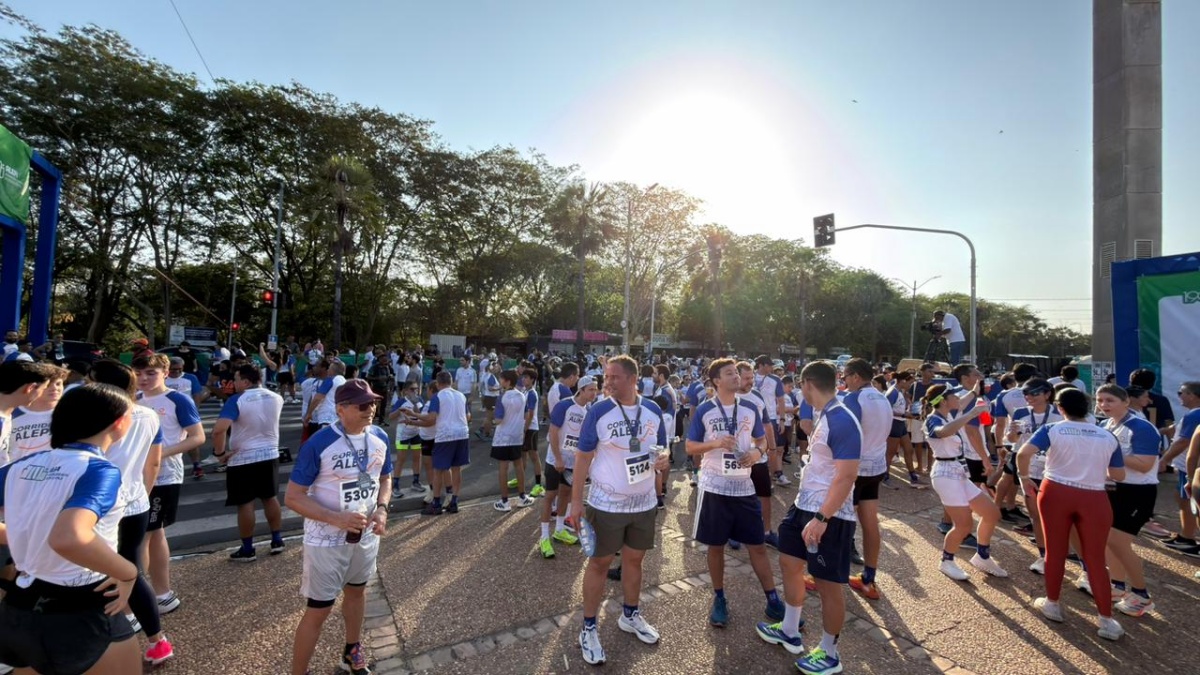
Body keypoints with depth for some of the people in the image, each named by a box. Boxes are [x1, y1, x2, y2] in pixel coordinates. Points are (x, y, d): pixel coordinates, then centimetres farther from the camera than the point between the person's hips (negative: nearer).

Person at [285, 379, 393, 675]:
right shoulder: (318, 444, -23)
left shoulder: (380, 438, -7)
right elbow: (293, 497, -19)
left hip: (366, 536, 6)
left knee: (356, 591, 24)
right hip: (327, 541, -5)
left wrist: (382, 508, -12)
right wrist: (338, 519, -29)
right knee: (318, 610, 5)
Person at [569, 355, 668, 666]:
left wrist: (663, 459, -14)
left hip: (644, 502, 4)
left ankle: (630, 615, 41)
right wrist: (576, 501, -12)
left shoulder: (653, 411, -2)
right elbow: (583, 457, -10)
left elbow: (660, 448, 11)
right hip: (606, 503, -4)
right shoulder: (598, 411, -14)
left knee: (634, 559, 19)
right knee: (599, 562, 7)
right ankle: (589, 628, 24)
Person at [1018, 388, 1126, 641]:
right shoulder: (1108, 437, 4)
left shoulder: (1052, 430, -6)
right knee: (1095, 558, 10)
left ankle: (1052, 604, 26)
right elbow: (1119, 475, 8)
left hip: (1056, 493, -2)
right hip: (1094, 499, 2)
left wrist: (1024, 477, -3)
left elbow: (1023, 453, -19)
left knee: (1055, 551, 12)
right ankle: (1107, 620, 14)